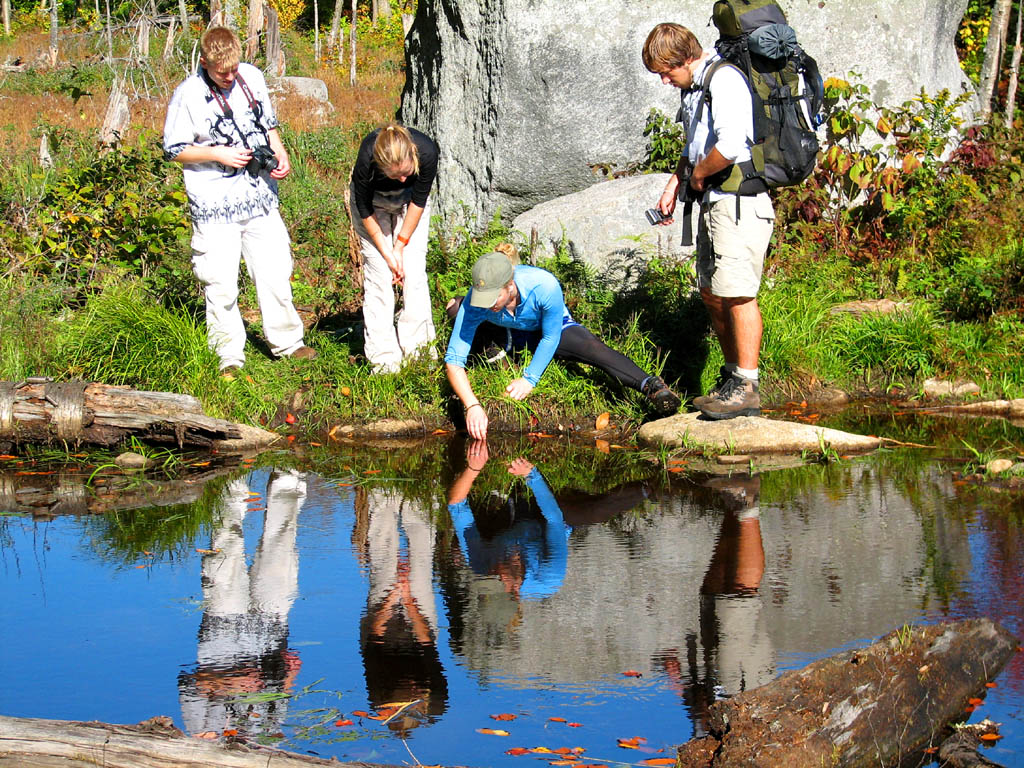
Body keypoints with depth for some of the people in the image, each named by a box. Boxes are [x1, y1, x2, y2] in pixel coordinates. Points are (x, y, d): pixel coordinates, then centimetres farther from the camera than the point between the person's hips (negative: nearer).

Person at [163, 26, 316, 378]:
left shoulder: (253, 77, 3)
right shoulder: (188, 96, -10)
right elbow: (173, 149, -5)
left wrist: (279, 152, -1)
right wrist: (218, 154, -16)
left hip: (260, 197, 4)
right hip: (215, 205, -4)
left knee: (275, 273, 9)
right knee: (221, 284, 0)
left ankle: (287, 342, 25)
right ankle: (230, 355, 13)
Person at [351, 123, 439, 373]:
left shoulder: (426, 151, -36)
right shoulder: (367, 159, -38)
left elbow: (419, 201, -18)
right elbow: (365, 210, -21)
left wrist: (400, 246, -14)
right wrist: (387, 254, -17)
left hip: (410, 200, 2)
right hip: (374, 201, -2)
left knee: (414, 271, -7)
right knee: (378, 273, -10)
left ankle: (417, 350, 0)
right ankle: (383, 359, -7)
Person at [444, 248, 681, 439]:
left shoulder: (544, 286, -41)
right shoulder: (474, 305, -35)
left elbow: (550, 338, -24)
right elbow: (454, 360, -36)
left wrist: (529, 378, -31)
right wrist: (472, 405, -49)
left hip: (553, 328, -3)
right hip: (508, 335, 3)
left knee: (596, 349, -28)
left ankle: (652, 386, -35)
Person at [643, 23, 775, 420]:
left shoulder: (725, 79, -15)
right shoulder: (693, 87, 18)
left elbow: (730, 145, -27)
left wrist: (699, 174, -11)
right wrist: (675, 183, 18)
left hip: (739, 202, -11)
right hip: (712, 201, 11)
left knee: (737, 292, -12)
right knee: (711, 293, 12)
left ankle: (746, 388, -9)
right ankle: (732, 377, 21)